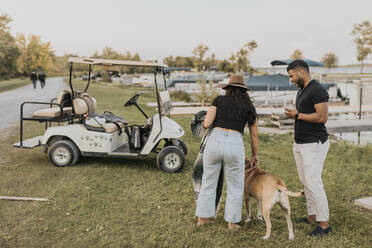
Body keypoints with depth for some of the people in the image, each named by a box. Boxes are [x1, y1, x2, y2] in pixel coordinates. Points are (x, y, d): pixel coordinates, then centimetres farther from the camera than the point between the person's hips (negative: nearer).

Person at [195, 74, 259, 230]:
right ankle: (232, 222, 23)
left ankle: (203, 217, 28)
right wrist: (255, 155, 32)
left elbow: (207, 124, 2)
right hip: (235, 145, 0)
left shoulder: (219, 100, 10)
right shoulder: (249, 106, 14)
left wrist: (206, 117, 25)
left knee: (209, 182, 18)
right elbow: (254, 136, 19)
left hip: (215, 141, 1)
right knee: (235, 186, 17)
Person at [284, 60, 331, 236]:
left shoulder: (317, 90, -14)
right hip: (300, 144, 10)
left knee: (313, 182, -10)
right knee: (305, 181, 13)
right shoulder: (301, 91, 16)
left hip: (314, 144, -10)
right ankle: (312, 216, 23)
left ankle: (324, 223, -2)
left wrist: (298, 115, -16)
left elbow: (322, 117, -23)